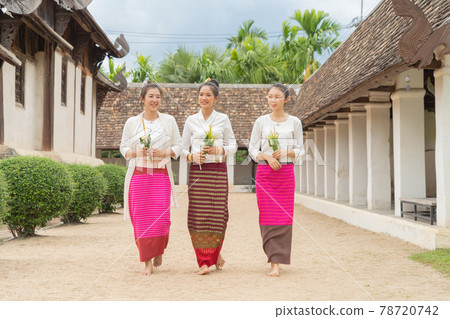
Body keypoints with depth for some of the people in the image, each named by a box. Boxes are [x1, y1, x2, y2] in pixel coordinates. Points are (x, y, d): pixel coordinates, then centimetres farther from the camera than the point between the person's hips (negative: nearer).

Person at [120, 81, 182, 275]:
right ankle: (147, 262, 8)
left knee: (161, 219, -8)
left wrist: (164, 152, -9)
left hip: (161, 175, 0)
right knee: (141, 219, -3)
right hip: (138, 175, 0)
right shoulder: (132, 122, 8)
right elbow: (123, 148, 12)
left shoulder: (169, 121, 8)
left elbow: (178, 146, 10)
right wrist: (136, 152, -8)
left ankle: (159, 250, 23)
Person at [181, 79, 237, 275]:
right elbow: (183, 148, 12)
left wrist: (219, 150, -11)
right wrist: (191, 156, -9)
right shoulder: (191, 121, 9)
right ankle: (204, 261, 4)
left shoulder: (223, 119, 6)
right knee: (198, 214, -4)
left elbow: (233, 146, 8)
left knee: (218, 213, -4)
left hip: (218, 171, -1)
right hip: (197, 171, 1)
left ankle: (215, 253, 20)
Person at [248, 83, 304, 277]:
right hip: (264, 172, 0)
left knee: (284, 217, -3)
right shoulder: (261, 122, 6)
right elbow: (252, 148, 6)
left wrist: (285, 152, -12)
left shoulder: (294, 122, 6)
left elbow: (299, 150, 7)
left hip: (286, 172, 0)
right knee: (267, 216, -3)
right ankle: (274, 262, 4)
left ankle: (278, 261, 2)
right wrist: (266, 156, -12)